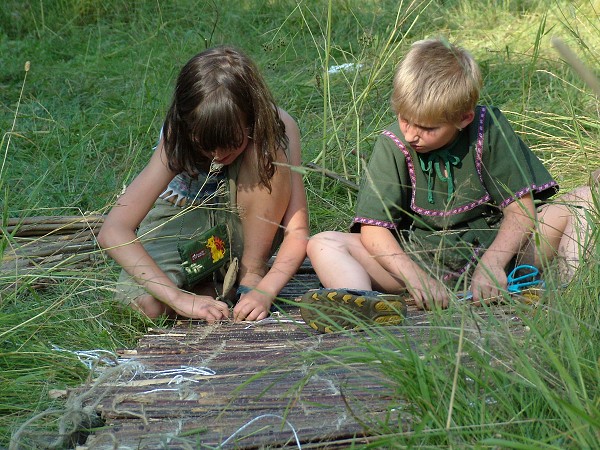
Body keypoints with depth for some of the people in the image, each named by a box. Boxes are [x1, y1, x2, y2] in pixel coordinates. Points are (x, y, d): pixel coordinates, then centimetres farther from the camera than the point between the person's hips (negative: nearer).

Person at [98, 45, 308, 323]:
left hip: (243, 223, 1)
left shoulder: (277, 127, -27)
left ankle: (251, 274, -16)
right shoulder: (176, 138, -30)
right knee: (147, 304, -33)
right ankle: (204, 284, 0)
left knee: (269, 149, -31)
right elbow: (112, 232, -38)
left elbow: (297, 230, -26)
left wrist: (263, 290, -42)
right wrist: (179, 297, -46)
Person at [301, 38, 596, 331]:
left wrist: (492, 263, -27)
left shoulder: (489, 129, -8)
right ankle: (364, 305, -53)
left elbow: (521, 208, -9)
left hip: (496, 250, 1)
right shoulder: (393, 145, -9)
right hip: (420, 261, 0)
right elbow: (374, 229, -15)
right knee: (323, 244, -21)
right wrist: (416, 278, -32)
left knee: (585, 199, -13)